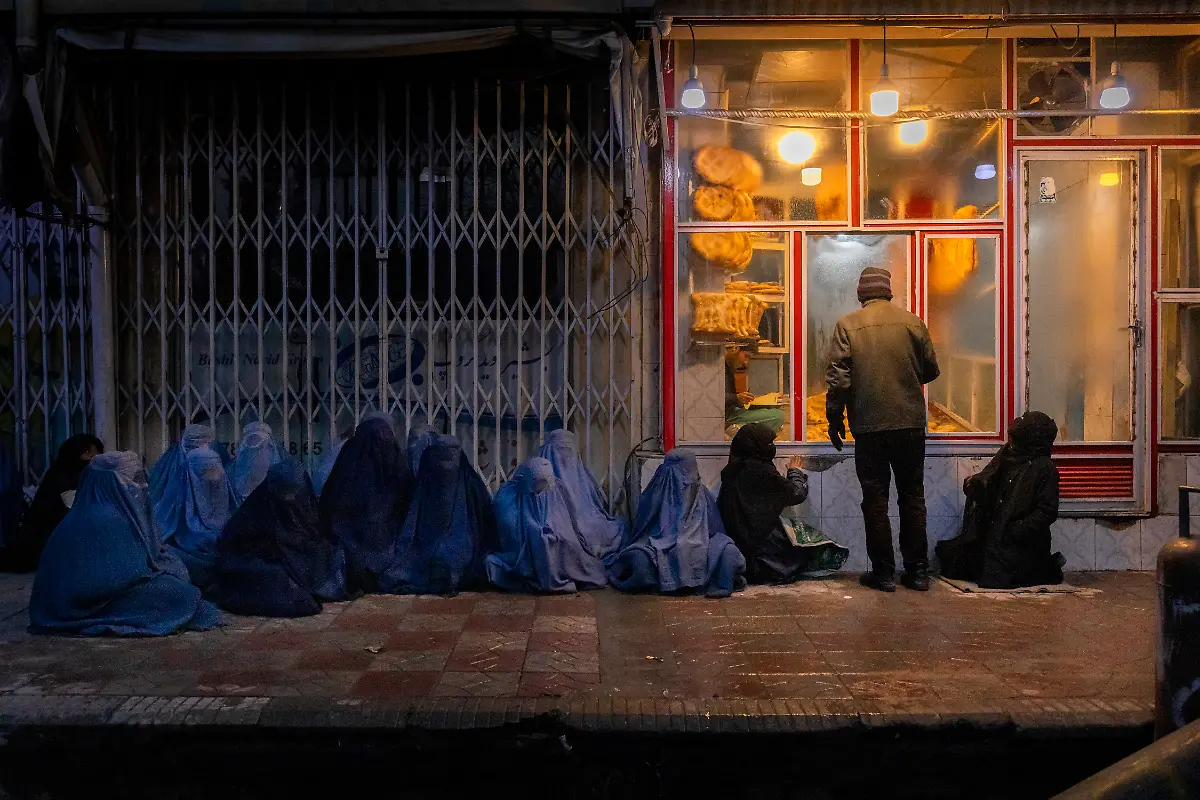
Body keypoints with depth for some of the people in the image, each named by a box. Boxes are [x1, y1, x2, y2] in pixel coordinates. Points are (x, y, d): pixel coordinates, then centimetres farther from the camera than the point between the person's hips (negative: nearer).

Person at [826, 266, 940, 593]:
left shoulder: (848, 325, -4)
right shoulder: (912, 322, 2)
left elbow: (838, 378, -8)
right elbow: (931, 370, 10)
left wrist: (834, 418, 2)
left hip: (869, 427, -2)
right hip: (911, 424, 2)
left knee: (876, 499, 5)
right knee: (912, 496, 11)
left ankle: (883, 572, 8)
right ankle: (917, 570, 14)